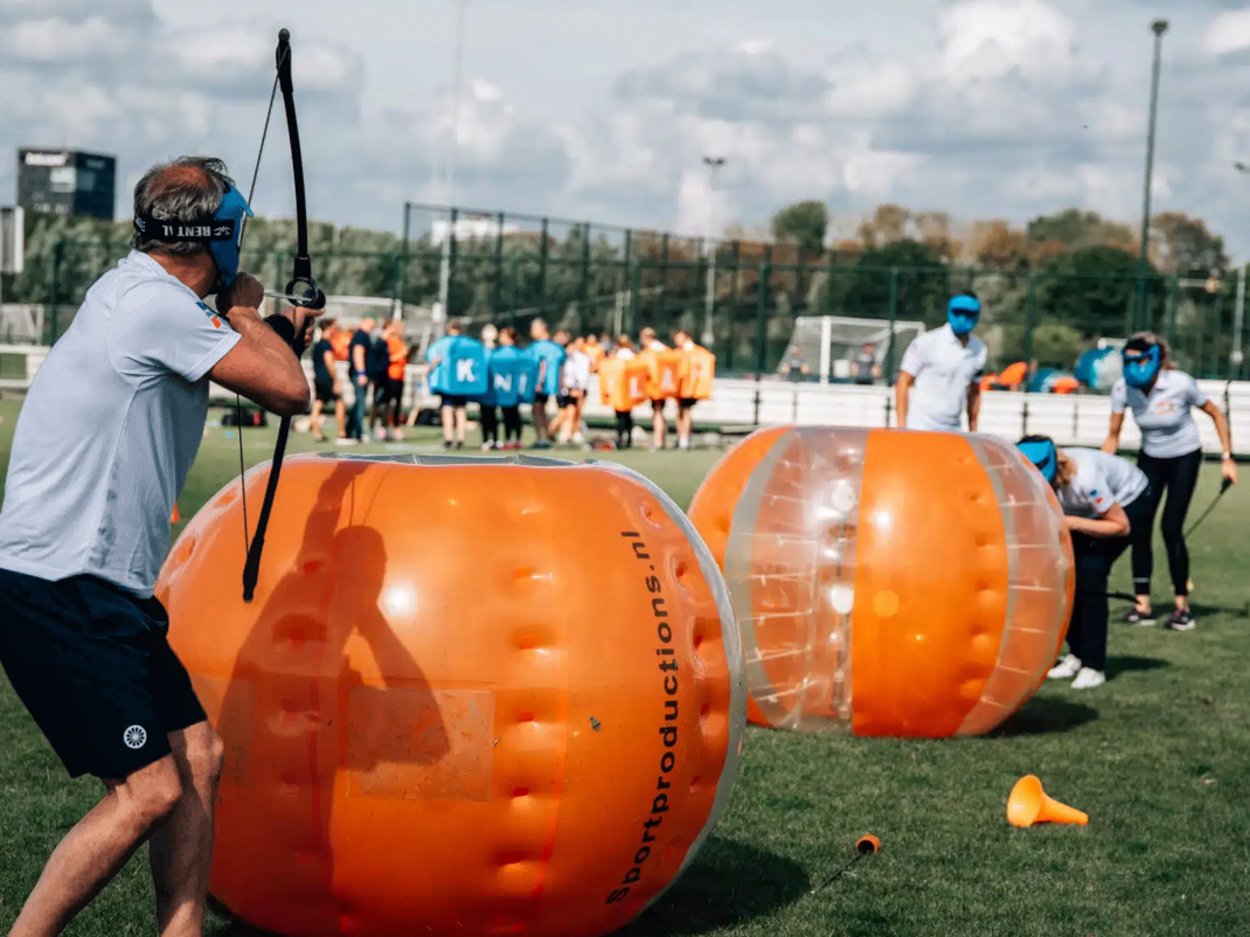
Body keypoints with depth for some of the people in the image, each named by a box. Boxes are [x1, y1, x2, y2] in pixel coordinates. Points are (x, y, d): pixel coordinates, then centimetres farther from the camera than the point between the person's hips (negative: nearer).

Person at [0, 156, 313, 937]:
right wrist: (243, 312, 3)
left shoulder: (137, 294, 14)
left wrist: (272, 332, 49)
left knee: (199, 754, 10)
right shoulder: (154, 302, -16)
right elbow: (290, 391, -14)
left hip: (102, 592, 10)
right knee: (150, 789, -11)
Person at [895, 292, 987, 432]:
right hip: (920, 429, -5)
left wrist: (973, 432, 16)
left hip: (952, 432, 5)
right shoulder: (928, 342, -9)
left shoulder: (978, 349, 7)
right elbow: (903, 383, -6)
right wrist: (901, 426, -11)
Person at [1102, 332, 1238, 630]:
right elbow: (1113, 435, -8)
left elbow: (1215, 414, -11)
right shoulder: (1123, 388, -17)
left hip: (1184, 458, -4)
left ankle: (1182, 605, 2)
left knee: (1171, 528, -11)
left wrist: (1227, 458, -13)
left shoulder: (1180, 384, -26)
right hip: (1150, 458, 4)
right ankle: (1142, 604, 1)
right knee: (1139, 527, -7)